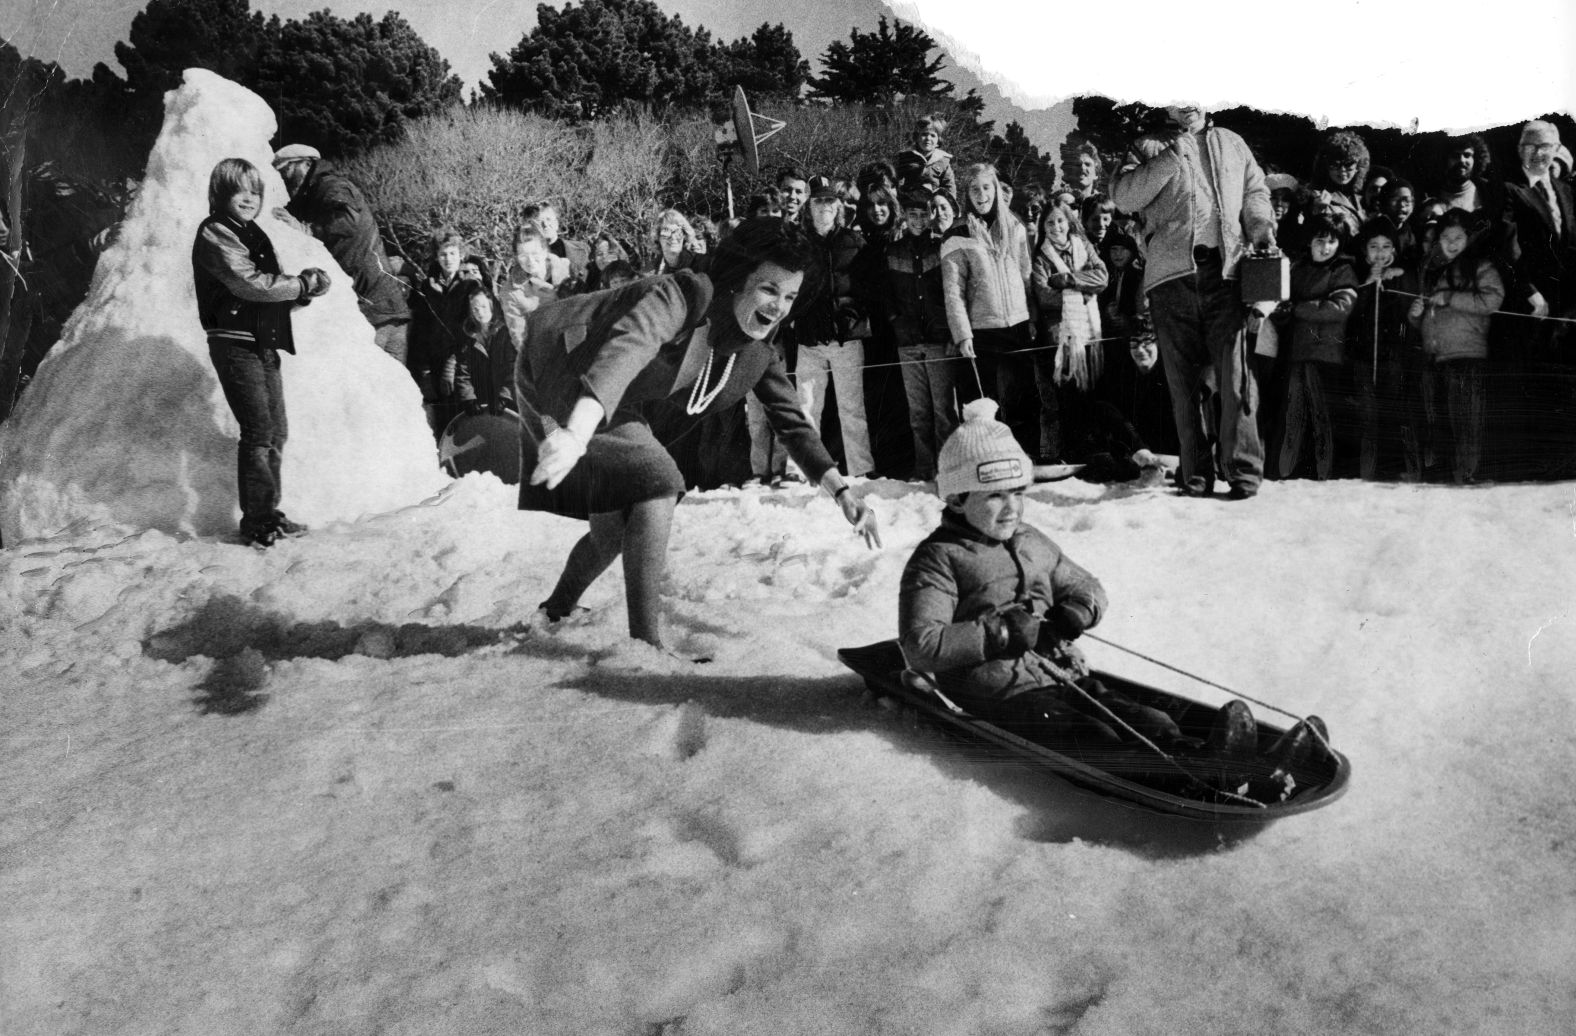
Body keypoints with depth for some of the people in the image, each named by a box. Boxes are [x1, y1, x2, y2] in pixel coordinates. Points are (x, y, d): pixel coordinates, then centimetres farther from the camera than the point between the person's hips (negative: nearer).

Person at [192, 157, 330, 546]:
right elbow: (251, 284, -20)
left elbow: (271, 288, 15)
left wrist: (301, 287, -6)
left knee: (277, 431, 10)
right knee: (258, 431, -11)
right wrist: (304, 284, -10)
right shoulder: (215, 234, -7)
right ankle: (257, 522, -6)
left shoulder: (252, 233, 20)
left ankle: (269, 513, 18)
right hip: (236, 343, -9)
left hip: (264, 344, 9)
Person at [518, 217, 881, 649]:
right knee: (657, 485, -22)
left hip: (612, 404, 9)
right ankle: (646, 644, -17)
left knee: (613, 530, 13)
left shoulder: (758, 351, -4)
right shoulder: (691, 293, -30)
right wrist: (577, 433, -64)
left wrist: (841, 491, -9)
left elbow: (792, 421, 4)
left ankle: (552, 617, 39)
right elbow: (630, 344, -47)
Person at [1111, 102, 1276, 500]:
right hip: (1172, 273, 0)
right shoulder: (1151, 149, 15)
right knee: (1183, 377, 1)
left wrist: (1262, 229, 3)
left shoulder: (1231, 144, 23)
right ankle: (1195, 473, 8)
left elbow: (1255, 192, 22)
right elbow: (1123, 197, 0)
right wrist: (1171, 157, -6)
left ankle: (1243, 468, -5)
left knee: (1234, 370, -9)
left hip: (1224, 269, 1)